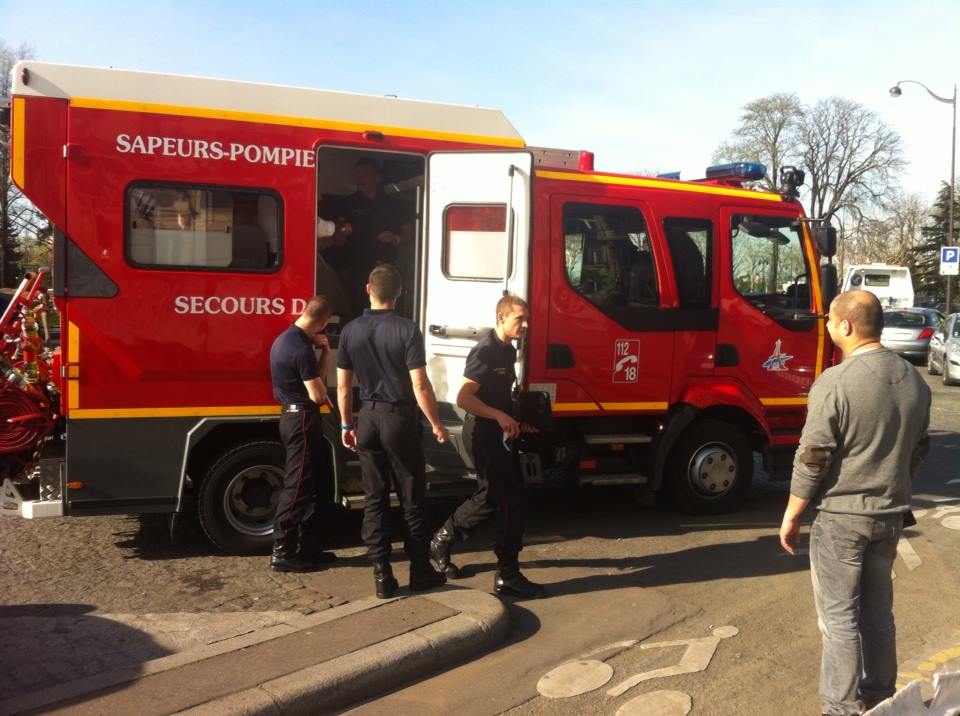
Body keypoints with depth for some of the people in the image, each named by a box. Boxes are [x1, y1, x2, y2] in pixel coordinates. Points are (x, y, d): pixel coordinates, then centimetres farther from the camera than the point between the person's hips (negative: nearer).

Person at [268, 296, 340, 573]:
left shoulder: (286, 338, 11)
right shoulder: (301, 348, -21)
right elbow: (318, 395, -18)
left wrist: (324, 353, 0)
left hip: (294, 416, 10)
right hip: (302, 419, -10)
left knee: (308, 485, 15)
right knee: (297, 487, -3)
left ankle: (303, 547, 22)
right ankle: (282, 553, 4)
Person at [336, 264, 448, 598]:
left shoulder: (350, 330, 0)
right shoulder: (406, 329, -13)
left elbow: (343, 385, 4)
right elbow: (419, 385, -15)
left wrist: (347, 425, 15)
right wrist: (436, 423, -4)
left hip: (368, 418, 4)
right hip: (399, 418, -3)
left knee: (374, 499, 9)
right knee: (412, 498, 8)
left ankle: (382, 574, 11)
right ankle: (420, 570, 16)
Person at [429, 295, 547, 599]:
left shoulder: (508, 350, 11)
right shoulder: (485, 351, -18)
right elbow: (463, 398, -25)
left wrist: (518, 421, 10)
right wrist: (500, 416, -31)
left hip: (496, 434, 10)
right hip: (484, 434, -10)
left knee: (490, 496, 20)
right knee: (513, 501, -8)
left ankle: (442, 541, 35)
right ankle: (507, 576, 1)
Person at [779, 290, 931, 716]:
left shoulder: (835, 383, -20)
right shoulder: (914, 381, 2)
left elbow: (812, 459, -17)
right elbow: (918, 450, 13)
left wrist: (791, 515, -6)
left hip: (841, 516, -6)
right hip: (891, 515, 7)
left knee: (839, 617, 5)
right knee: (878, 611, 19)